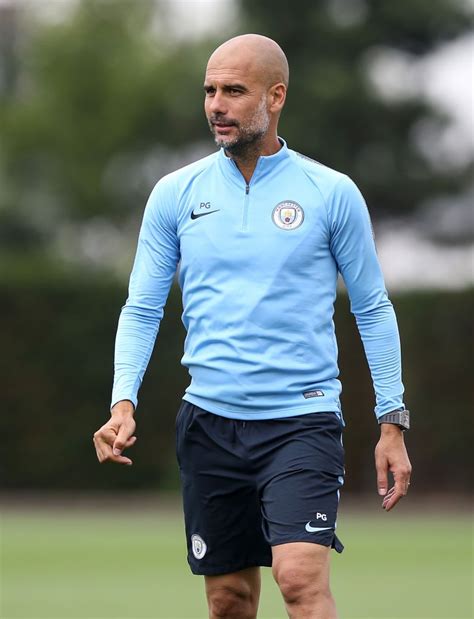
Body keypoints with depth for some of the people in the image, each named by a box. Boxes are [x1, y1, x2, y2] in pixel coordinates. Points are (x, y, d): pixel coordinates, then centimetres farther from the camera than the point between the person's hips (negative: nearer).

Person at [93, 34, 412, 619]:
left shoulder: (332, 193, -1)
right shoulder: (175, 194, 5)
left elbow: (373, 309, 6)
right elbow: (141, 309, 8)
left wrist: (392, 423, 3)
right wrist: (123, 403, -7)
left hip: (303, 419, -3)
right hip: (210, 420, 3)